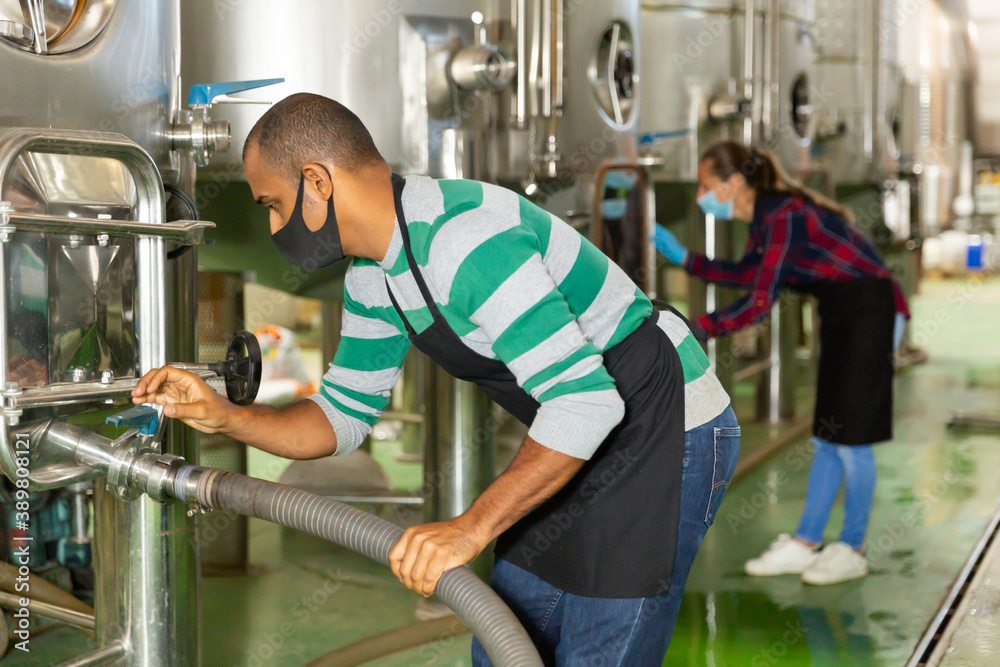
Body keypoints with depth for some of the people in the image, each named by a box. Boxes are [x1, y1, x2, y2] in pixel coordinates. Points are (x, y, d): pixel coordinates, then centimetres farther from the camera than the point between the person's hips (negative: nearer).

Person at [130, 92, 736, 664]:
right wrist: (224, 416, -3)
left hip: (666, 427, -9)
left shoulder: (465, 240, -29)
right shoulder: (373, 278, 4)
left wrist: (471, 528, -37)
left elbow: (585, 401, -34)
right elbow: (345, 416, 12)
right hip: (580, 444, 10)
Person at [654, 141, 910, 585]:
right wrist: (683, 258, 17)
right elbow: (746, 273, 23)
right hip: (841, 317, 9)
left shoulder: (783, 217, -23)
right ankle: (805, 545, 17)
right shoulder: (766, 217, 6)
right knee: (826, 439, 11)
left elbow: (759, 303, -28)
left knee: (850, 439, -2)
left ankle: (852, 550, 11)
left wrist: (694, 329, -26)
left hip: (869, 313, -9)